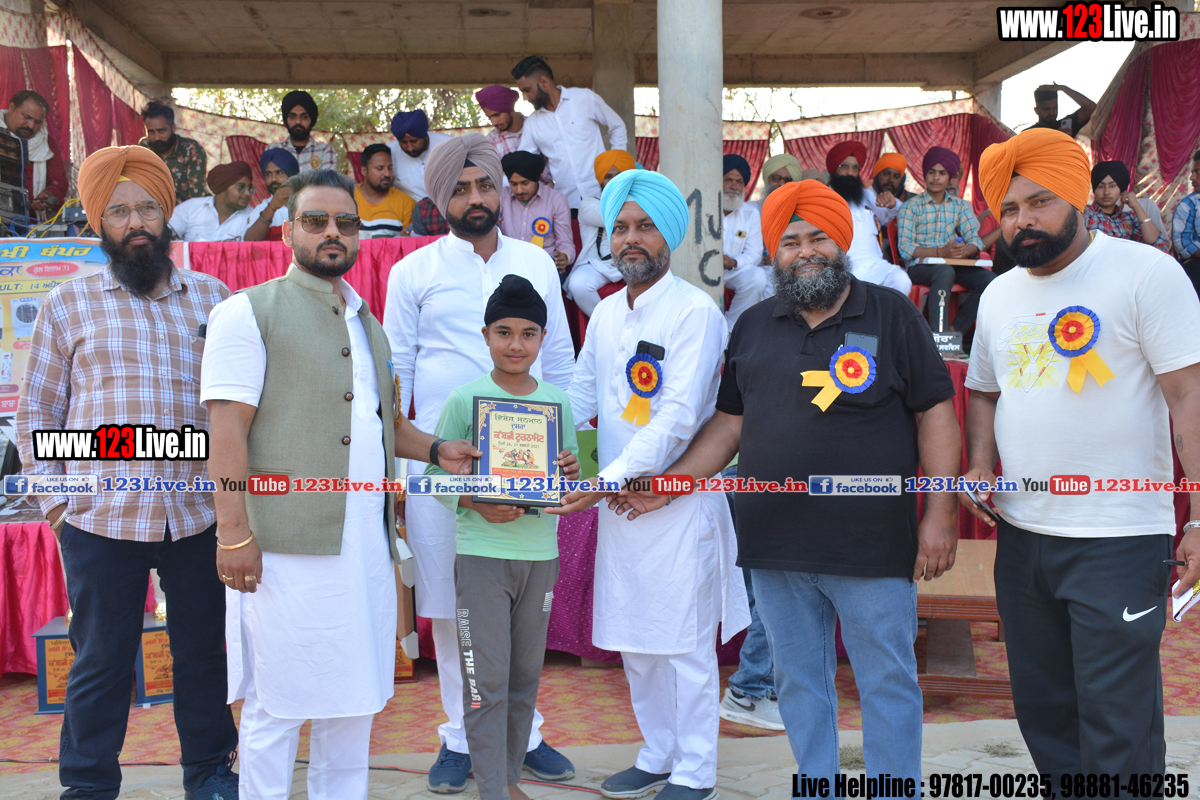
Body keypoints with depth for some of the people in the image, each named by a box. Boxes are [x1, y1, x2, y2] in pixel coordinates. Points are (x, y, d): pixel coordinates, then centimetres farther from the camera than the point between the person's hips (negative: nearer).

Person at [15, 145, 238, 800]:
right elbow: (37, 412, 7)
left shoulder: (213, 297, 8)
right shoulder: (69, 303, 5)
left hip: (200, 517, 2)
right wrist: (53, 500, -1)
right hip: (100, 521, -1)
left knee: (203, 652, 13)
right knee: (100, 662, 8)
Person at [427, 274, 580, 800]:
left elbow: (570, 480, 13)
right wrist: (476, 504, -19)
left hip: (541, 554, 4)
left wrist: (571, 474, -10)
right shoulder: (464, 399, -3)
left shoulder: (558, 401, 7)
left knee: (526, 675, 13)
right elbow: (435, 474, -2)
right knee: (486, 679, -2)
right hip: (481, 554, -4)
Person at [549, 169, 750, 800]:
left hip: (678, 498, -7)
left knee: (683, 642, 2)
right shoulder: (606, 313, 11)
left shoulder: (695, 311, -11)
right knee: (632, 640, 15)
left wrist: (609, 478, -23)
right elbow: (579, 394, 17)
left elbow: (681, 416, -19)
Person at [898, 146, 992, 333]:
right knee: (945, 272, -37)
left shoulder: (960, 205, 15)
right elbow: (905, 248, -9)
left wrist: (965, 250, -18)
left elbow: (976, 240, 7)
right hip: (920, 266, -4)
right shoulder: (911, 207, 2)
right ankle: (937, 333, -36)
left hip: (953, 265, 5)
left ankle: (955, 330, -17)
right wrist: (940, 252, -22)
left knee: (989, 279, -21)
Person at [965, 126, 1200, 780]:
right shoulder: (999, 295, 12)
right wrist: (981, 461, 3)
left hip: (1120, 538, -6)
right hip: (1020, 534, 6)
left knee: (1116, 727, -2)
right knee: (1042, 708, 16)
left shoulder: (1145, 272, -8)